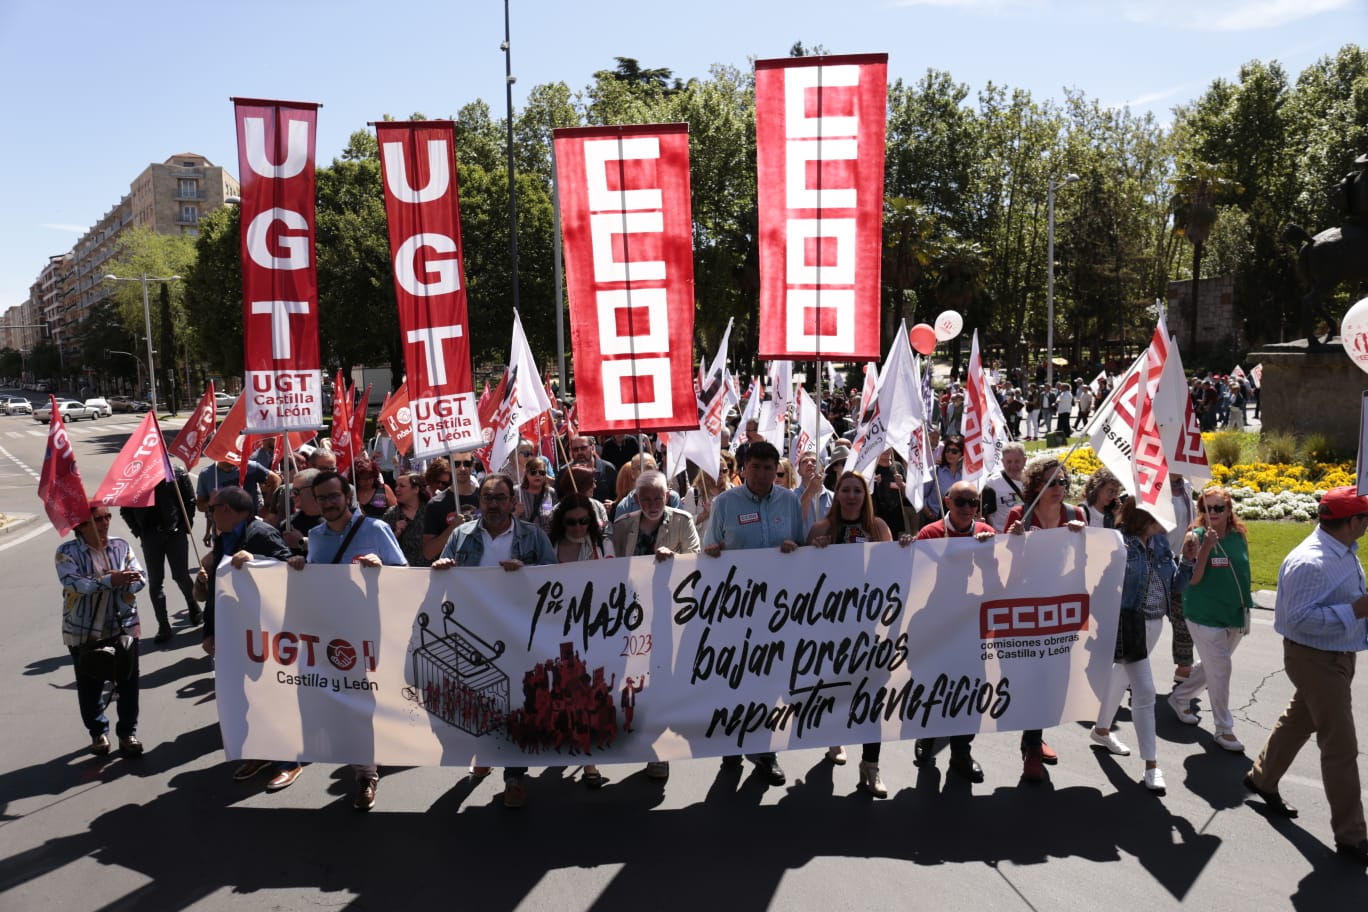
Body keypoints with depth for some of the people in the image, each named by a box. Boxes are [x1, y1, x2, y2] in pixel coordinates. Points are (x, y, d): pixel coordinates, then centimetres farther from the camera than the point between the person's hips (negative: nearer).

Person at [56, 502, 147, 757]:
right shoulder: (67, 552, -9)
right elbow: (74, 583, -24)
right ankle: (98, 732, 29)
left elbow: (141, 578, -4)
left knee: (128, 682, 5)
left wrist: (121, 579, -25)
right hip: (84, 631, -2)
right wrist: (109, 580, -35)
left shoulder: (121, 546, 1)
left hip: (123, 626, 2)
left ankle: (128, 732, 19)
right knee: (90, 685, 10)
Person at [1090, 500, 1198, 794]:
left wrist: (1187, 560, -4)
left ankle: (1102, 730, 44)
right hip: (1129, 624, -7)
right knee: (1144, 691, -8)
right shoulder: (1120, 542, -16)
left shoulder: (1160, 542, 5)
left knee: (1121, 678, 24)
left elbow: (1174, 586, 10)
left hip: (1155, 623, 8)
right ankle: (1151, 766, 1)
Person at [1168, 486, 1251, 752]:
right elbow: (1193, 579, -19)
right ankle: (1223, 729, 11)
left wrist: (1246, 605, 14)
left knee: (1212, 667, 18)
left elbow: (1244, 572, 14)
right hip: (1205, 616, -6)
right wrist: (1206, 546, -27)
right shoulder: (1196, 537, -12)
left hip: (1235, 616, 6)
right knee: (1220, 669, -4)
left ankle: (1180, 698, 41)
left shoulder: (1239, 536, 3)